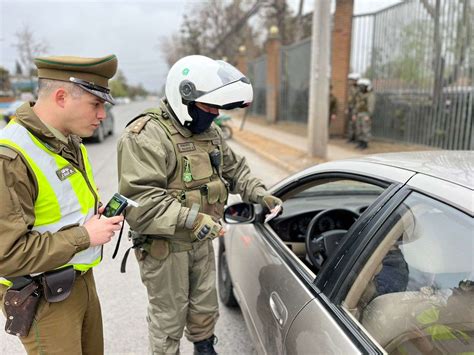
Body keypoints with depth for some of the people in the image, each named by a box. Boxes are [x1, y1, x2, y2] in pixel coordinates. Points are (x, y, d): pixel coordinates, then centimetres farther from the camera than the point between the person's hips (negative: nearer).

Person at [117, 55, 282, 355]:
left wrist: (259, 194, 3)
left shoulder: (210, 132, 4)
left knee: (206, 306, 24)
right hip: (164, 248, -7)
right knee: (169, 318, 12)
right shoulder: (147, 136, -23)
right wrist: (190, 218, -36)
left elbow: (234, 168, 17)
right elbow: (137, 200, -31)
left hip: (202, 241, 8)